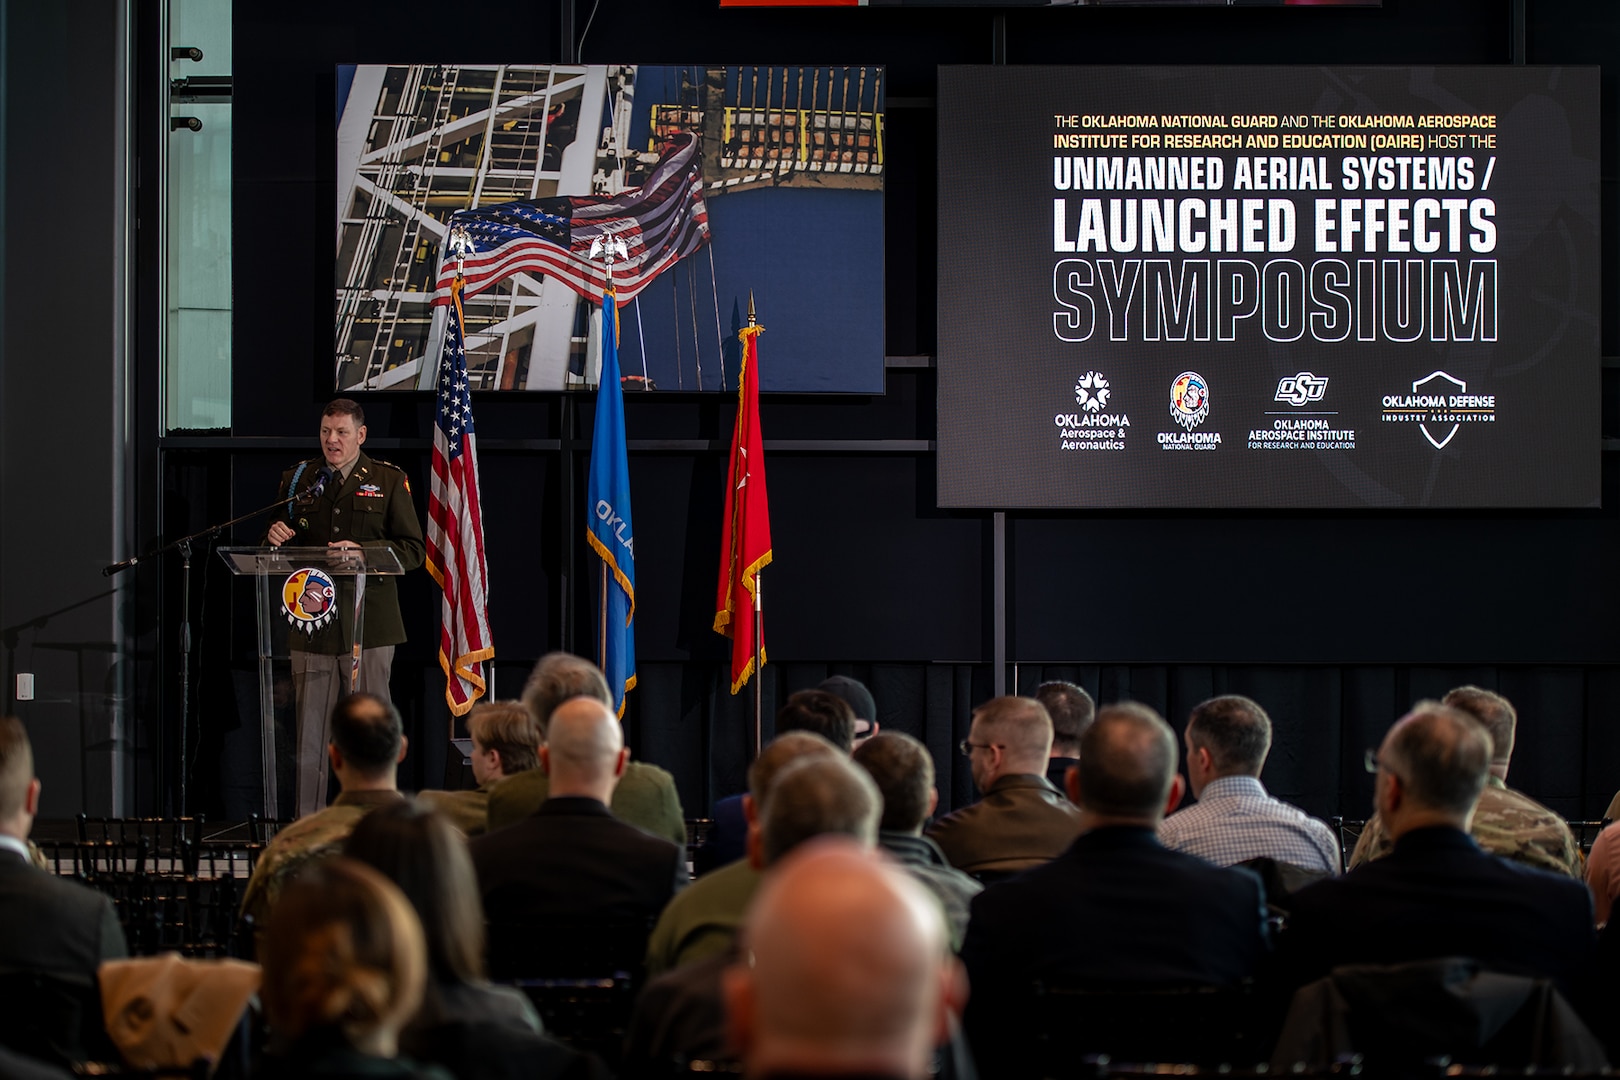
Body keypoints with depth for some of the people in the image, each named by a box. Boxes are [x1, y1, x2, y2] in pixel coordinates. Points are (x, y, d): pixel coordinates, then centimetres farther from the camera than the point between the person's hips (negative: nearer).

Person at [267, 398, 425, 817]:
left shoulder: (388, 480, 7)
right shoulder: (297, 480, 14)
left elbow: (413, 549, 1)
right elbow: (275, 554, 21)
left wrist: (362, 551, -14)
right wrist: (274, 537, -3)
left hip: (369, 625, -2)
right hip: (313, 624, 2)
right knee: (310, 737, 0)